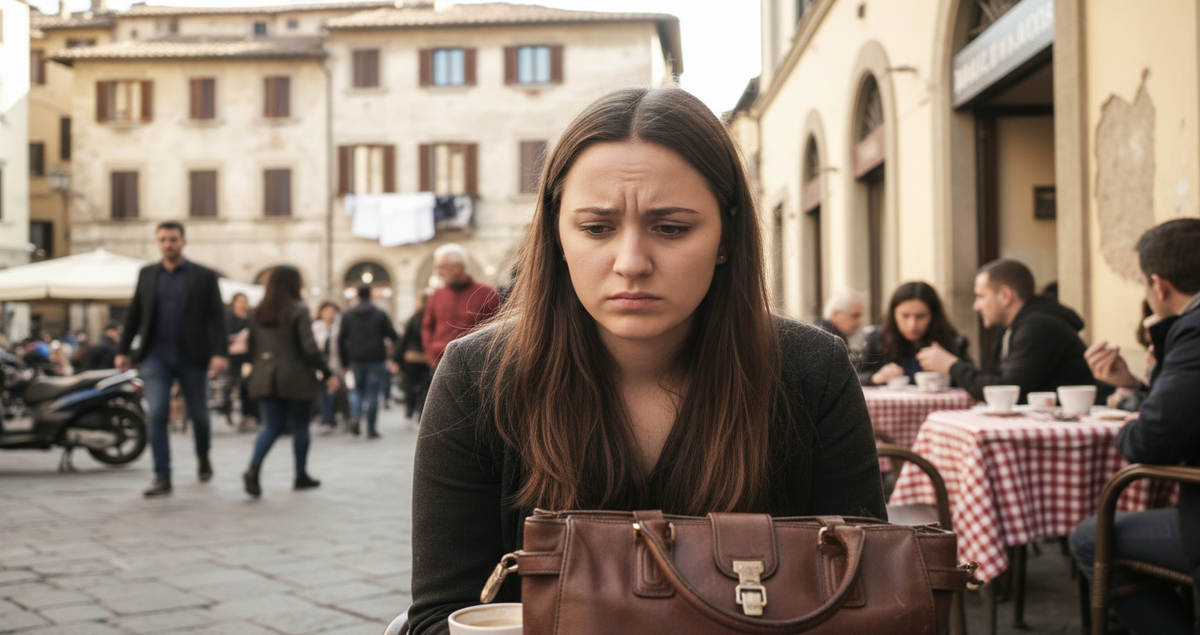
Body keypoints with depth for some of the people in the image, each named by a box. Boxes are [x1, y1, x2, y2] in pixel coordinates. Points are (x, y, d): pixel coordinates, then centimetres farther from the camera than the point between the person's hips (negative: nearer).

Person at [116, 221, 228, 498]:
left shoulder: (204, 276, 1)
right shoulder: (146, 274, 10)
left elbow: (217, 317, -5)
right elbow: (134, 315, 13)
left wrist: (220, 353, -15)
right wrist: (123, 350, 8)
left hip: (192, 356, -1)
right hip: (155, 355, 1)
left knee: (198, 413, 9)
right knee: (157, 414, -8)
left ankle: (203, 457, 36)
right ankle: (162, 477, -6)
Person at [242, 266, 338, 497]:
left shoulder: (259, 312, 7)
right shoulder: (298, 310, -11)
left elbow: (252, 346, 10)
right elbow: (309, 348, -15)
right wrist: (328, 374, -9)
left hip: (265, 378, 5)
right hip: (296, 377, -5)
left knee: (273, 426, 8)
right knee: (300, 426, 10)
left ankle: (253, 468, -15)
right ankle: (301, 476, 18)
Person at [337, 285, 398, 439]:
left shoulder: (348, 315, 6)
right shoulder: (380, 314, -1)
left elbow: (341, 339, 4)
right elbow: (393, 335, -4)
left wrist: (345, 362, 10)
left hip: (356, 360, 2)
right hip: (376, 360, -2)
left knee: (358, 390, 17)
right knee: (373, 393, 2)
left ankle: (355, 416, -9)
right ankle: (371, 429, 2)